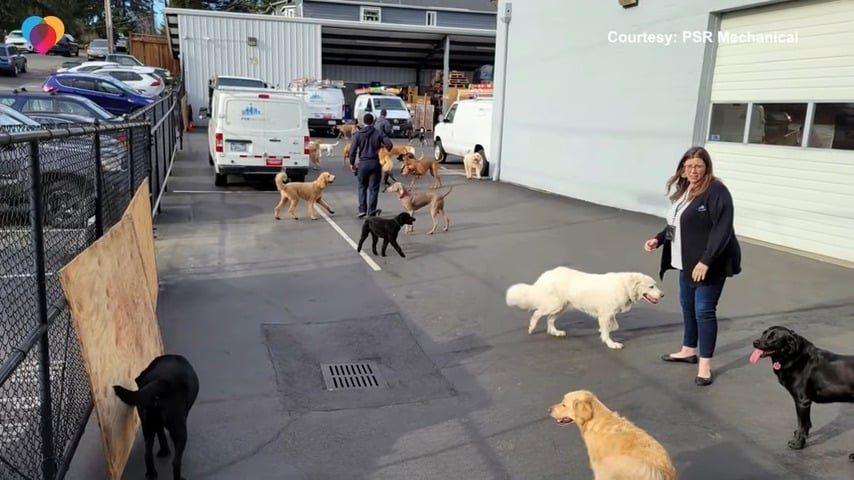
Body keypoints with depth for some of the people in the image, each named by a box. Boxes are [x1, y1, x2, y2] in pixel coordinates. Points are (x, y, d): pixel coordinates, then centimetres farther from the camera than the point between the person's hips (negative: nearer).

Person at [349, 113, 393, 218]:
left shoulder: (358, 134, -2)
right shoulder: (379, 132, -1)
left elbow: (352, 150, -6)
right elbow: (389, 144, -9)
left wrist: (352, 163, 5)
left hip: (363, 163, 0)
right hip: (375, 163, 0)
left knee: (362, 187, 15)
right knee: (373, 188, 6)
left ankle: (362, 210, 6)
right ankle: (371, 211, 3)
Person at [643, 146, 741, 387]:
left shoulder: (717, 192, -17)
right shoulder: (684, 190, 10)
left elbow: (722, 230, -23)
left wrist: (706, 261, -28)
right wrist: (659, 239, 5)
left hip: (710, 264, -9)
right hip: (688, 262, 9)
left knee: (704, 310, -4)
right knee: (687, 305, 18)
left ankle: (705, 364, 6)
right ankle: (689, 350, 35)